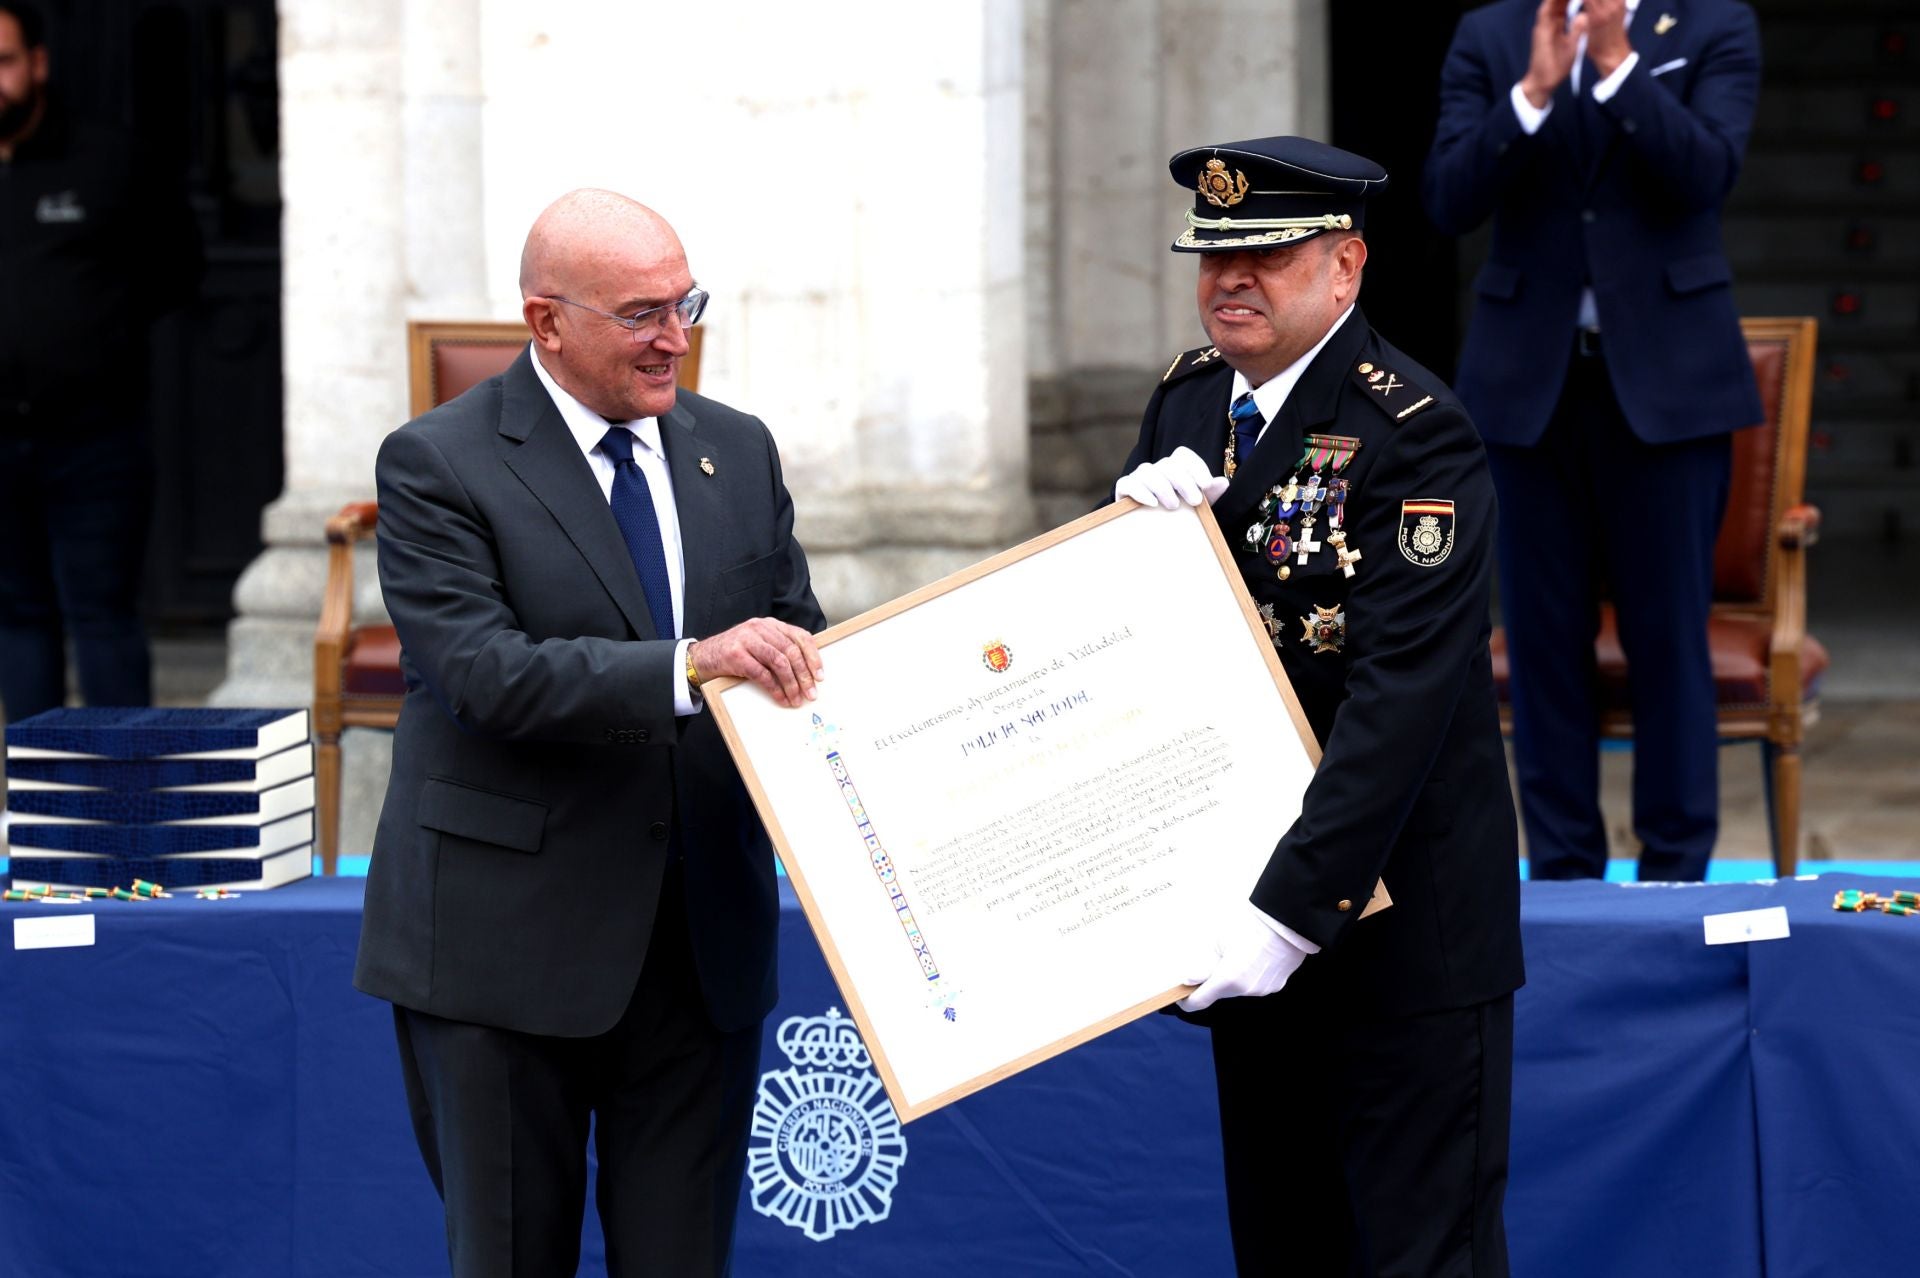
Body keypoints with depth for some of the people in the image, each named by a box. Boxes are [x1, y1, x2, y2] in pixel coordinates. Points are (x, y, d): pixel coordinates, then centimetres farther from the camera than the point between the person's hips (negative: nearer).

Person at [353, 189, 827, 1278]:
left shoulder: (738, 451, 11)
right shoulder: (437, 465, -8)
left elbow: (797, 647, 14)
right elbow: (483, 674, -19)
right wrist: (690, 666, -29)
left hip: (705, 940, 5)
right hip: (511, 943, -5)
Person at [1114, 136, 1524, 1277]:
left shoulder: (1417, 434, -17)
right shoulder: (1189, 401, 8)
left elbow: (1400, 702, -25)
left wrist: (1294, 911, -30)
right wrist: (1141, 522, -12)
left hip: (1398, 922, -7)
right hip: (1247, 924, 7)